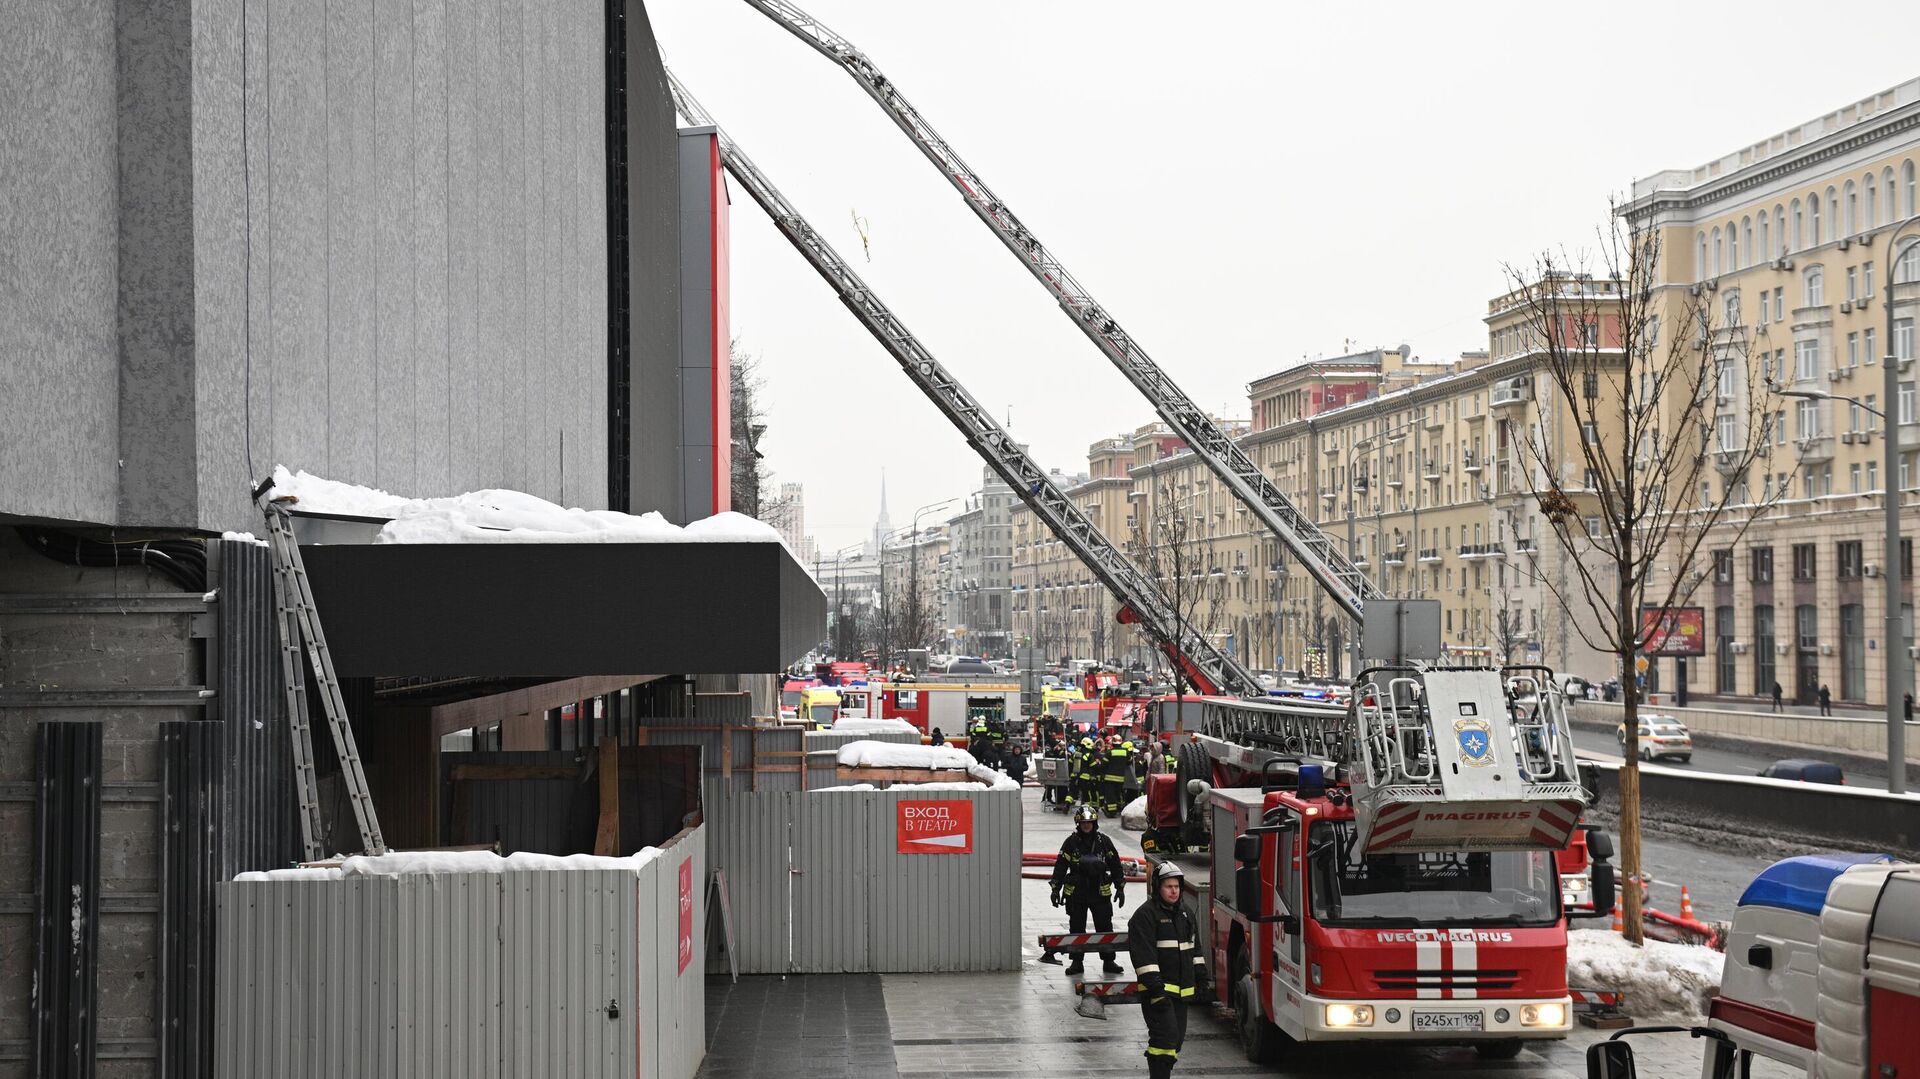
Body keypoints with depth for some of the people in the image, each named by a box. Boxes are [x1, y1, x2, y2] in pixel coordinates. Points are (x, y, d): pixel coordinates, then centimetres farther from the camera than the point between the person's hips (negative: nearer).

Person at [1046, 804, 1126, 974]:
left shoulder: (1104, 841, 1)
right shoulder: (1071, 842, -1)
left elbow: (1115, 865, 7)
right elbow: (1060, 865, 1)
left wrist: (1120, 888, 7)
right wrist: (1055, 889, -1)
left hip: (1100, 893, 0)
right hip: (1076, 894, 0)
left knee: (1105, 927, 3)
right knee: (1076, 928, 6)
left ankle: (1108, 961, 11)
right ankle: (1077, 962, 14)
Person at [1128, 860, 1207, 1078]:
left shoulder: (1185, 913, 16)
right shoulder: (1145, 915, -10)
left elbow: (1195, 950, 23)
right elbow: (1143, 955, -16)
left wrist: (1203, 979, 15)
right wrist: (1156, 988, -22)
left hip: (1182, 990, 8)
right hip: (1159, 989, -8)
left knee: (1176, 1039, 9)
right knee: (1165, 1036, -17)